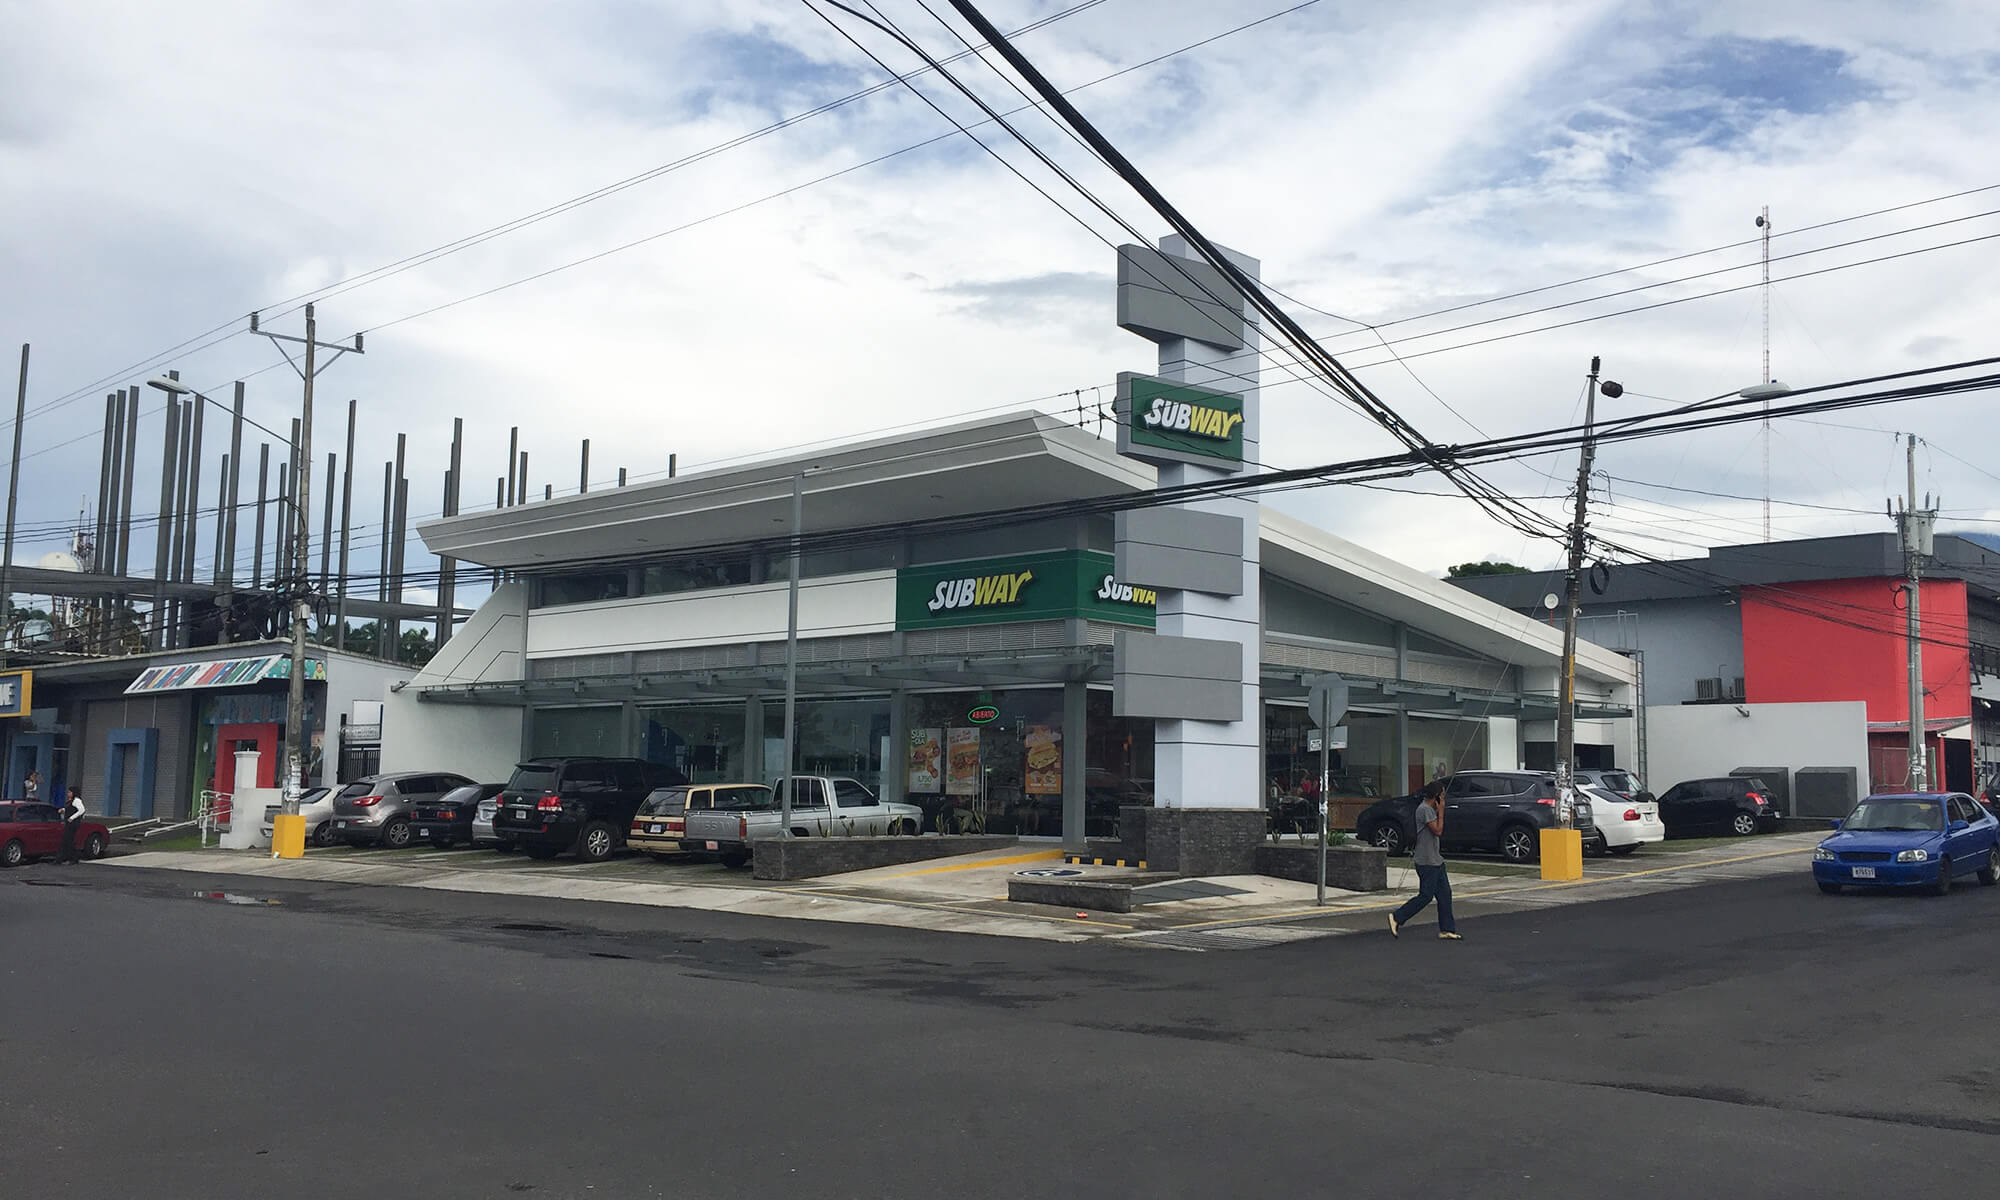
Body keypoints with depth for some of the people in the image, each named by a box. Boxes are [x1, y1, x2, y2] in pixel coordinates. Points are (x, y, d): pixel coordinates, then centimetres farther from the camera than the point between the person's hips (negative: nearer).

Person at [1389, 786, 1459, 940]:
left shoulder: (1430, 809, 15)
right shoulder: (1425, 809, -17)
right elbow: (1438, 831, -21)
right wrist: (1441, 811, -13)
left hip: (1435, 860, 10)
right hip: (1426, 861, -10)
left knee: (1445, 894, 8)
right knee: (1426, 896, -7)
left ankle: (1447, 930, 11)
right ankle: (1397, 918, 1)